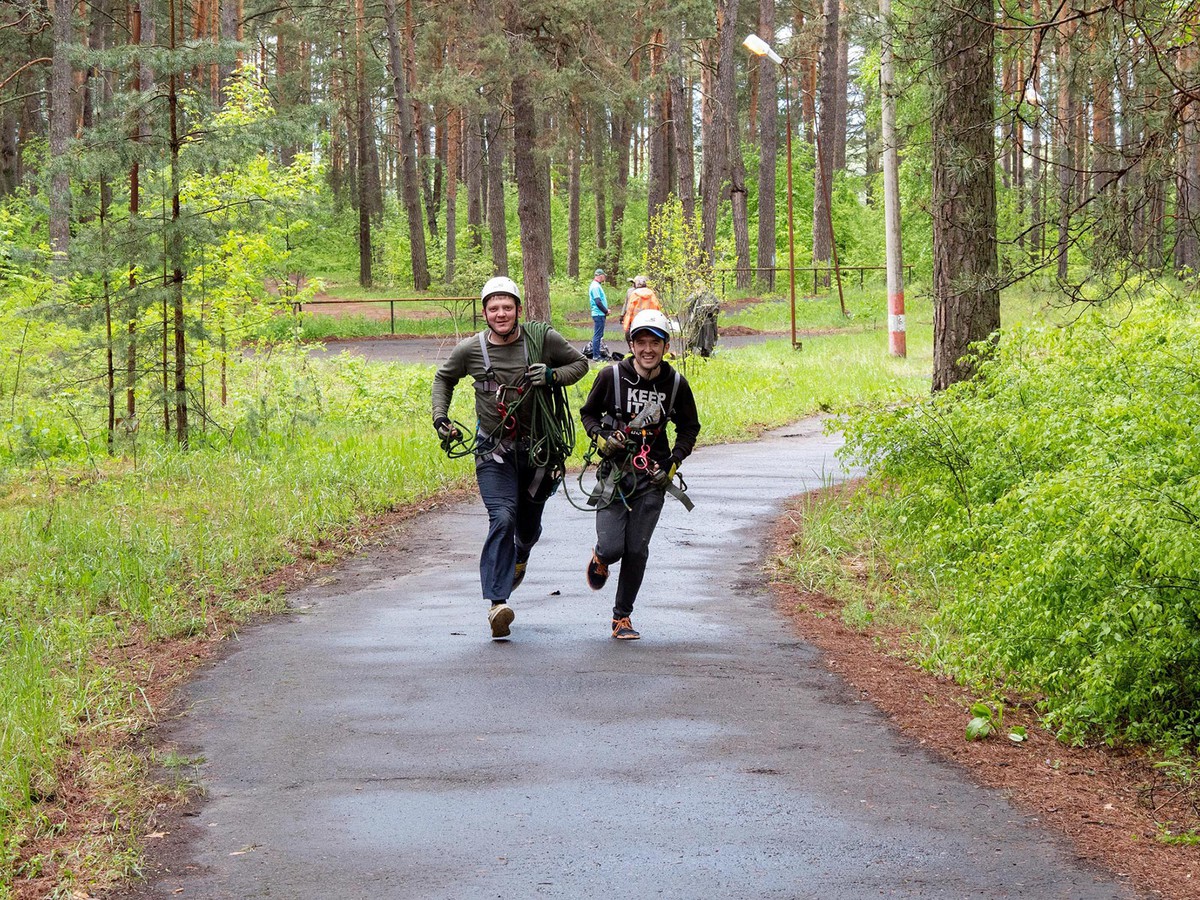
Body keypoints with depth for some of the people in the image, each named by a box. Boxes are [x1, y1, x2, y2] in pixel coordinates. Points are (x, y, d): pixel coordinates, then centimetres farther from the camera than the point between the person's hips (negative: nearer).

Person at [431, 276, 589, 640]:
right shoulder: (471, 349, -5)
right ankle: (497, 603, -24)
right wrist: (440, 418, 3)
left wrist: (553, 376, -14)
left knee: (529, 524, 14)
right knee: (502, 518, -21)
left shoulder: (543, 338, -7)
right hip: (494, 452, -1)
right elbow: (444, 378, 15)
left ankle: (520, 557, 53)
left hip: (536, 448, 1)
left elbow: (580, 363, 6)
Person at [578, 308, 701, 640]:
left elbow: (689, 428, 13)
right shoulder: (612, 376, -7)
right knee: (612, 547, -11)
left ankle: (622, 617, 15)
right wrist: (601, 437, -11)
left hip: (652, 477, 1)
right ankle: (600, 558, 28)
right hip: (614, 472, -1)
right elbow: (588, 413, 8)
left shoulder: (676, 384, -2)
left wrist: (673, 463, -1)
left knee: (637, 551, -2)